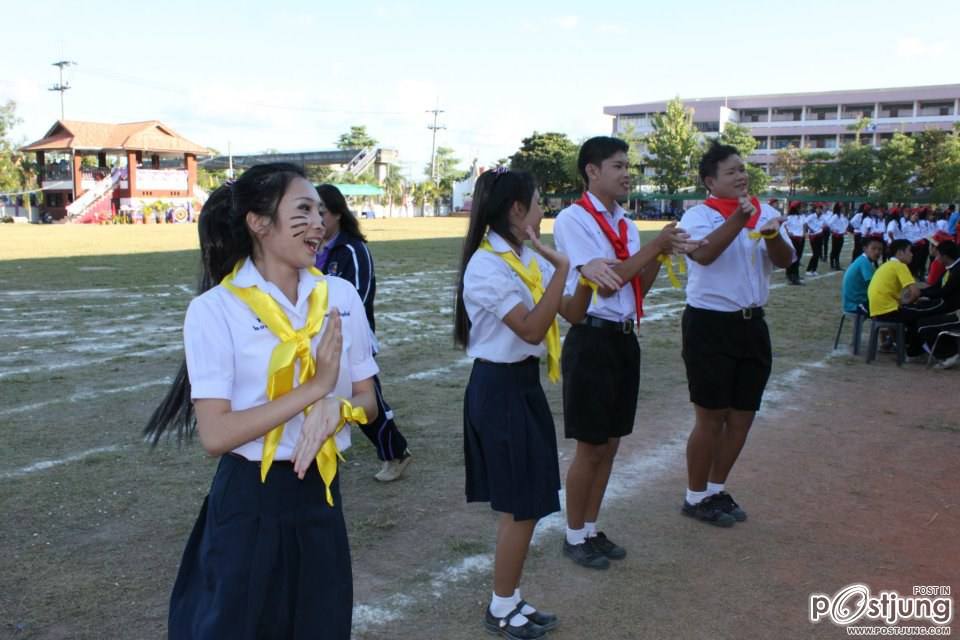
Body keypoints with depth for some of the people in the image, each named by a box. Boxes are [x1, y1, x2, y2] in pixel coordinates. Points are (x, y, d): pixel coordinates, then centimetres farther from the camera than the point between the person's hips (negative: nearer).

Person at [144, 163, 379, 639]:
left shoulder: (341, 296, -1)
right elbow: (215, 434, -18)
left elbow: (368, 401, 5)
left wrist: (336, 407, -18)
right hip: (249, 502, -4)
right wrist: (314, 388, -22)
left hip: (321, 493, 4)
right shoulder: (215, 309, -13)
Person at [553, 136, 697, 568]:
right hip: (592, 340, -7)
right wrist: (655, 246, -14)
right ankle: (575, 535, 21)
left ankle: (592, 528, 31)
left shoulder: (624, 224, 11)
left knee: (610, 444, 15)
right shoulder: (573, 219, -12)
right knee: (590, 447, 3)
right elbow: (604, 282, -18)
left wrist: (660, 255, -5)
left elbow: (639, 287, 11)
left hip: (625, 338, 8)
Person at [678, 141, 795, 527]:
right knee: (711, 419, 3)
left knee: (742, 417, 14)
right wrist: (739, 217, -37)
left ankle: (716, 490, 32)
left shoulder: (764, 212, 7)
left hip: (752, 323, 6)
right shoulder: (698, 216, -8)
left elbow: (785, 260, -3)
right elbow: (703, 253, -28)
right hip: (709, 324, -6)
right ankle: (696, 497, 20)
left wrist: (773, 234, -23)